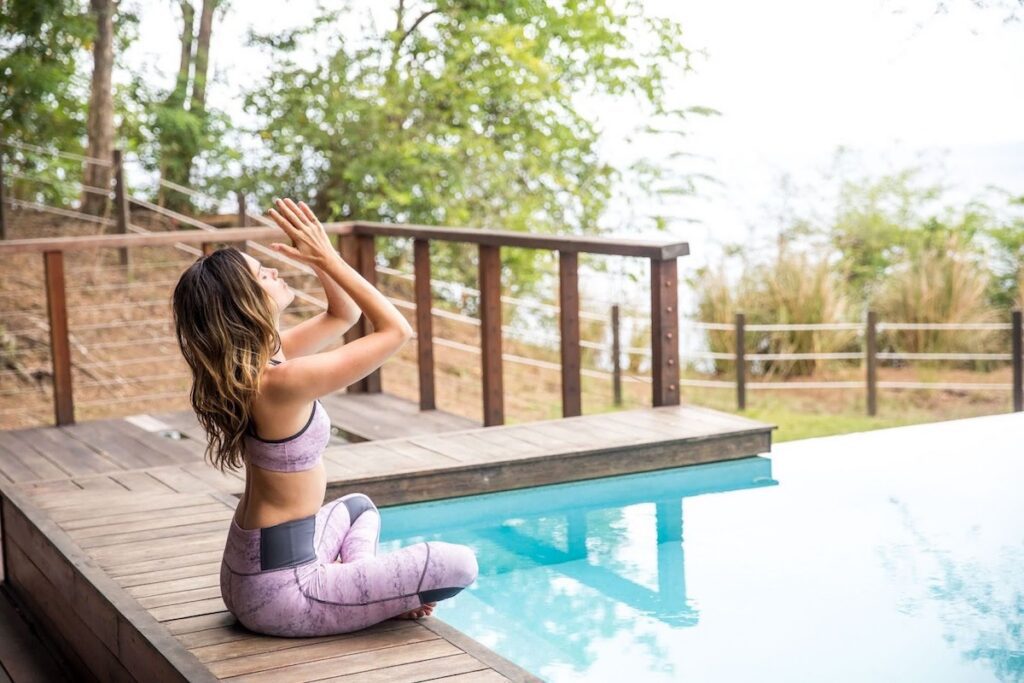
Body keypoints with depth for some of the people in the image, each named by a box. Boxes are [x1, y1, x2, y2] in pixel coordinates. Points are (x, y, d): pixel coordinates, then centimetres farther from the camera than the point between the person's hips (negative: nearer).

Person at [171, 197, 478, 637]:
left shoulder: (251, 360, 1)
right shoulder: (281, 380, -27)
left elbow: (343, 314, 14)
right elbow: (396, 330, -19)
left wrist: (321, 259, -2)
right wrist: (326, 258, -16)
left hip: (247, 568, 9)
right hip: (278, 590, -9)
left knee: (359, 507, 38)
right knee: (459, 566, -8)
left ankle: (364, 590, 16)